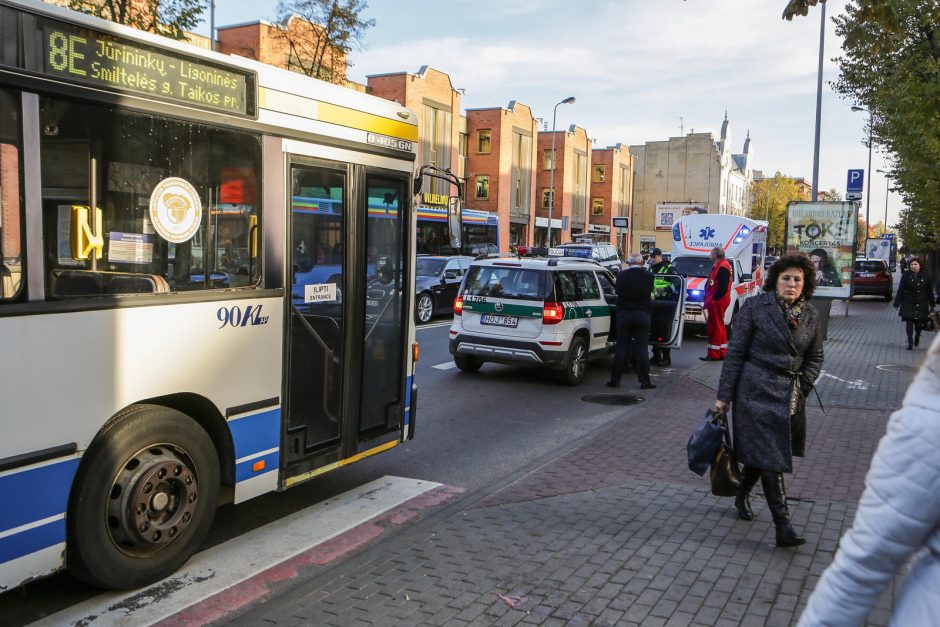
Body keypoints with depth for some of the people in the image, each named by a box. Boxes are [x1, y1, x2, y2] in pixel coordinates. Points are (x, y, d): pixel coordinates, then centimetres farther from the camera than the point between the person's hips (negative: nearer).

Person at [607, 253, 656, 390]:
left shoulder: (621, 275, -6)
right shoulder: (648, 275, -8)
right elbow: (650, 293, 4)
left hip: (623, 315, 1)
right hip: (642, 315, -1)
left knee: (621, 348, 7)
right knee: (642, 348, 4)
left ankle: (615, 380, 9)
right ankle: (644, 381, 5)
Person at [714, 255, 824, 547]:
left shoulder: (810, 316, 5)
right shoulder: (755, 307, -8)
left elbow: (815, 358, 17)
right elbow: (735, 352, -7)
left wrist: (802, 387, 3)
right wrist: (724, 396, -8)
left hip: (791, 398, 5)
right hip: (757, 392, -5)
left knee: (760, 453, 16)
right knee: (769, 457, -5)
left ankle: (742, 496, 40)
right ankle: (783, 526, -3)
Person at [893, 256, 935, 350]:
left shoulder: (925, 276, 0)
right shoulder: (906, 275, -3)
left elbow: (930, 291, 7)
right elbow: (900, 290, -3)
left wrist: (932, 304, 10)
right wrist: (897, 303, -4)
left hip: (921, 305, 1)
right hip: (908, 304, -1)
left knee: (919, 324, 6)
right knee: (909, 323, -2)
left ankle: (917, 337, 35)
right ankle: (910, 343, 6)